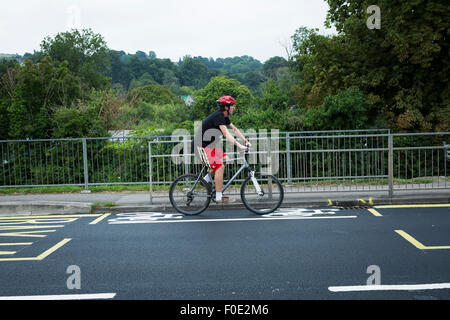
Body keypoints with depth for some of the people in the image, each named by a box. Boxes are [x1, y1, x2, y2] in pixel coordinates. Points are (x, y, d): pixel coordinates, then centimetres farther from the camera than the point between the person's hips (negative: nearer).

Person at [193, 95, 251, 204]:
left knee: (225, 159, 11)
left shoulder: (224, 116, 10)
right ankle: (218, 197, -10)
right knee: (220, 166, -14)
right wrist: (238, 145, -38)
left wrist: (245, 141, 3)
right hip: (201, 147, -10)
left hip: (208, 145, 10)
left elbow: (234, 129, 12)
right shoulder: (218, 116, -20)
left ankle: (207, 179, 18)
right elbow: (226, 133, -31)